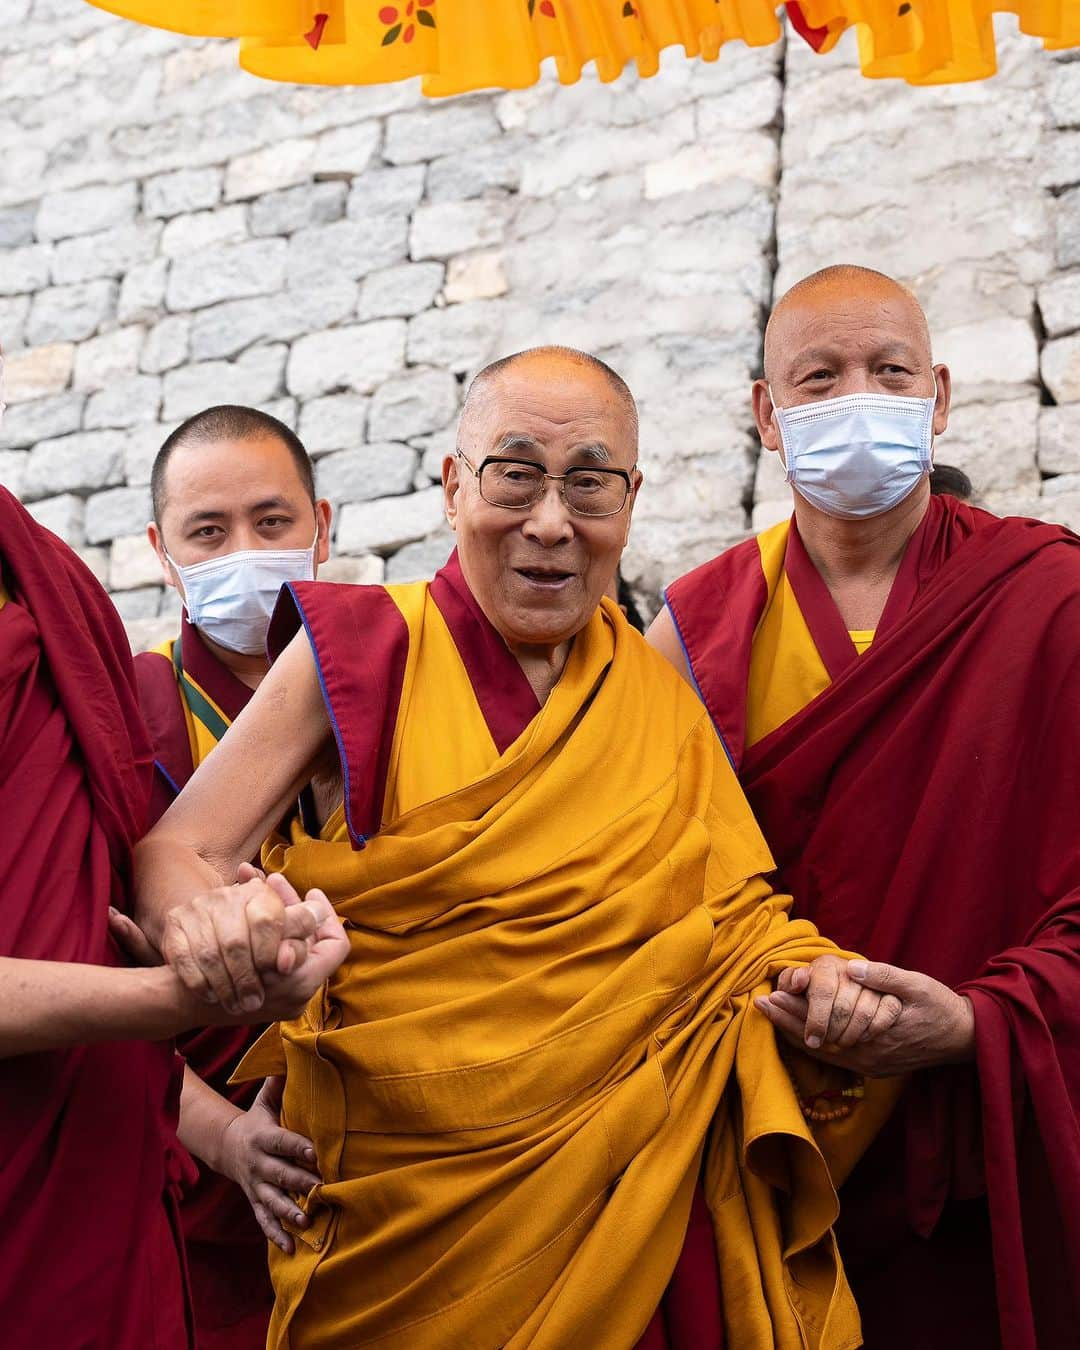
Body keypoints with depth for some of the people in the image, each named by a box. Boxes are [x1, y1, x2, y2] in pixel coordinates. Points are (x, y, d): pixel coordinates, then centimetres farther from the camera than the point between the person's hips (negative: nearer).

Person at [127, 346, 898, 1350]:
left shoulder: (653, 690, 7)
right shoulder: (360, 649, -5)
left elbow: (734, 911, 9)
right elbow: (171, 852, -8)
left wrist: (814, 980, -14)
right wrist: (201, 917, -31)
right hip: (405, 1217, -3)